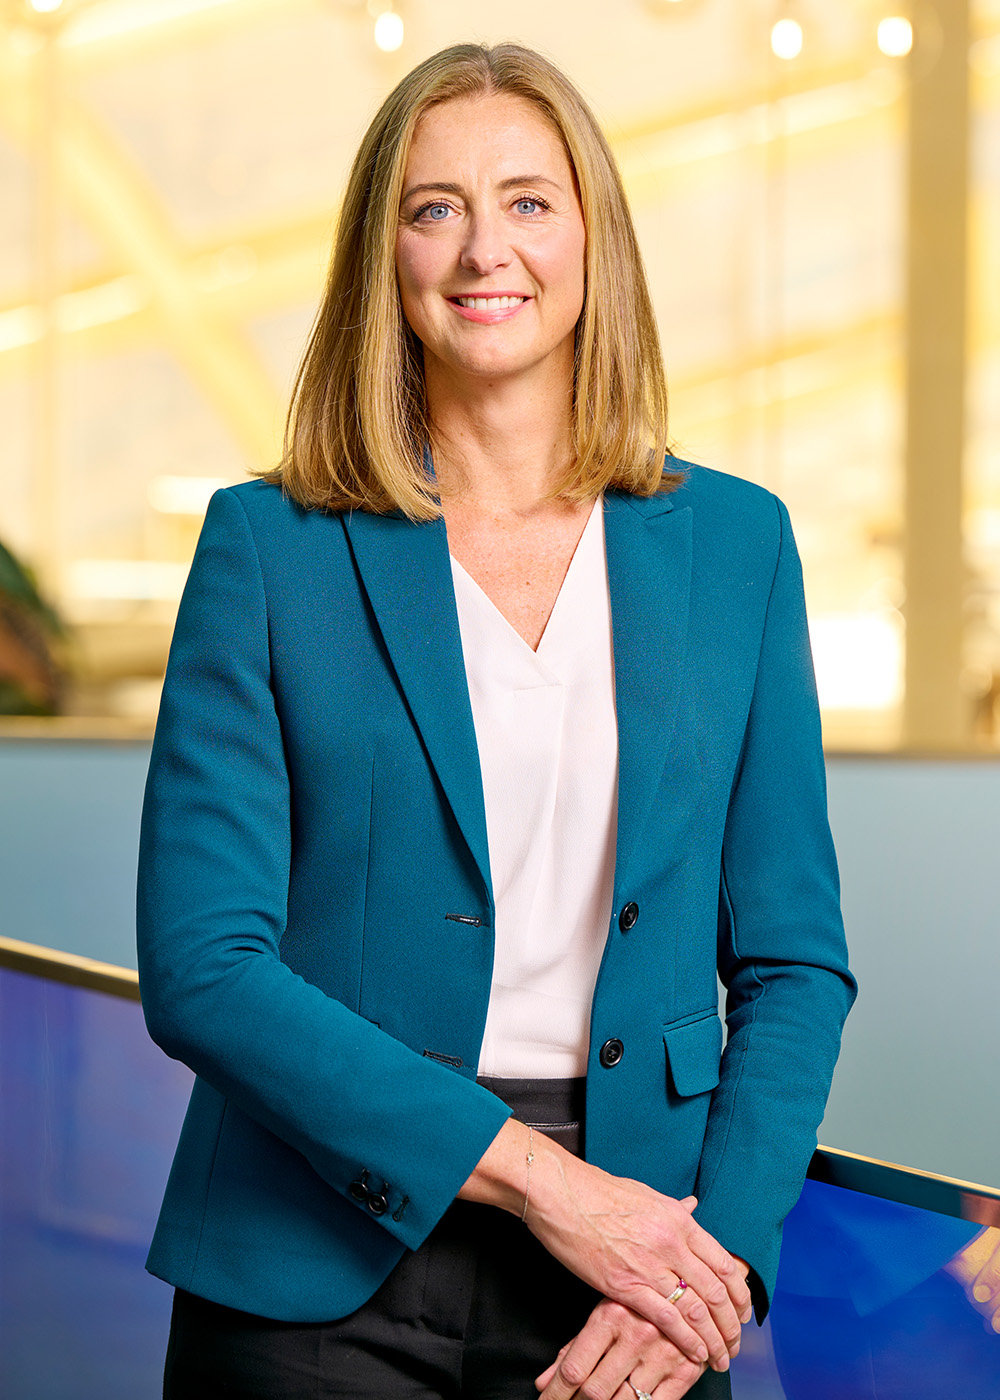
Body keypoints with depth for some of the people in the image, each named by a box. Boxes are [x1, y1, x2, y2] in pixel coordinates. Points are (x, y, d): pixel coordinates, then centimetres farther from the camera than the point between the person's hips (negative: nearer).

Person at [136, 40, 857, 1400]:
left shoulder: (735, 541, 5)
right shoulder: (270, 545, -2)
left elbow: (792, 961, 6)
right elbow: (199, 964, -9)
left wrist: (717, 1255, -9)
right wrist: (535, 1175, -14)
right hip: (321, 1290, -1)